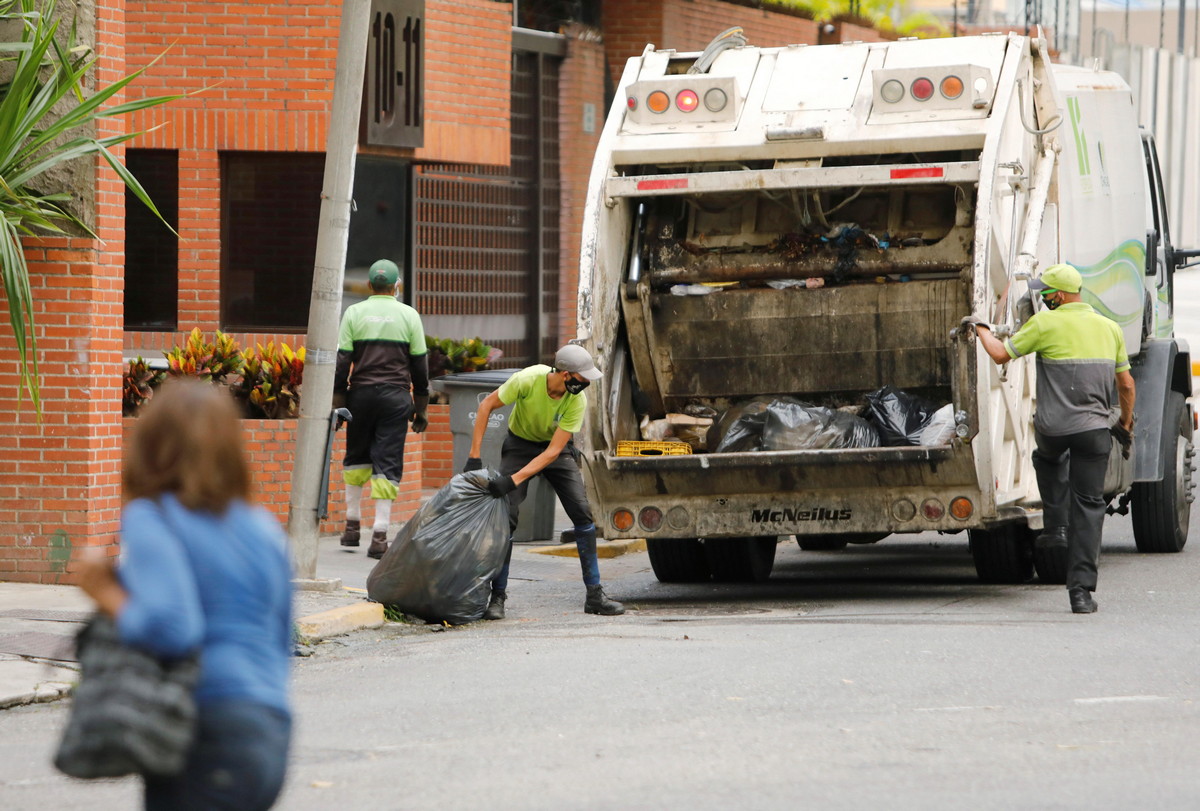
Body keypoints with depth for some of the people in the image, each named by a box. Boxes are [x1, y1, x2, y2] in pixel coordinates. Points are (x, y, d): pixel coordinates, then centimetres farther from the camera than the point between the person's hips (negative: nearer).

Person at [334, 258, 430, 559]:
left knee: (356, 457, 19)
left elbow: (342, 362, -1)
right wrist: (421, 408, 11)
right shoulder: (409, 315, 3)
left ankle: (352, 524, 19)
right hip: (396, 397, -1)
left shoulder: (354, 313, 2)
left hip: (361, 395, 1)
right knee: (388, 463, 0)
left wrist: (337, 404, 3)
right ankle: (379, 535, -7)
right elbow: (419, 366, 4)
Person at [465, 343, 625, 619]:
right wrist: (474, 457, -21)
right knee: (506, 516, -14)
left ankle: (595, 595, -3)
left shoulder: (577, 400, -26)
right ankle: (497, 597, -3)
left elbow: (553, 451, -28)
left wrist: (513, 479, -36)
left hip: (556, 448, 1)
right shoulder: (528, 380, -31)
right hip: (521, 444, -1)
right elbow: (486, 405, -18)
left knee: (582, 511, -11)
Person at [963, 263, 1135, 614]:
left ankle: (1057, 527, 25)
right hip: (1095, 428, 2)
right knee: (1089, 506, 4)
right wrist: (1125, 424, 28)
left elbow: (1000, 354, -3)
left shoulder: (1046, 323, -7)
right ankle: (1081, 589, -3)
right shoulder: (1110, 328, 9)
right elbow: (1126, 384, 14)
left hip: (1053, 426, -2)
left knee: (1048, 457, 35)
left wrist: (980, 328, 15)